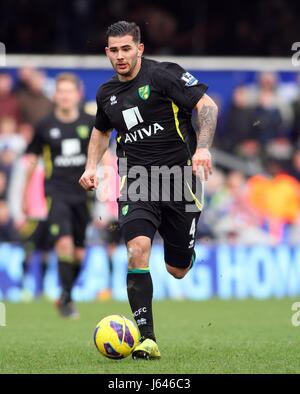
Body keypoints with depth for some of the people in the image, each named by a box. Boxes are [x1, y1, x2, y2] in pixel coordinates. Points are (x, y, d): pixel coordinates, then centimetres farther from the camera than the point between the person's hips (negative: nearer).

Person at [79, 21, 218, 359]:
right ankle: (146, 339, -23)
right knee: (137, 249, -24)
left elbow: (207, 106, -10)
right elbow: (101, 130, 31)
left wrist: (202, 148, -24)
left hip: (178, 177, -3)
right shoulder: (107, 93, 11)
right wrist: (91, 166, 15)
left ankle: (187, 254, 48)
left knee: (178, 271, 6)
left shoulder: (163, 75, -7)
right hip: (137, 184, 3)